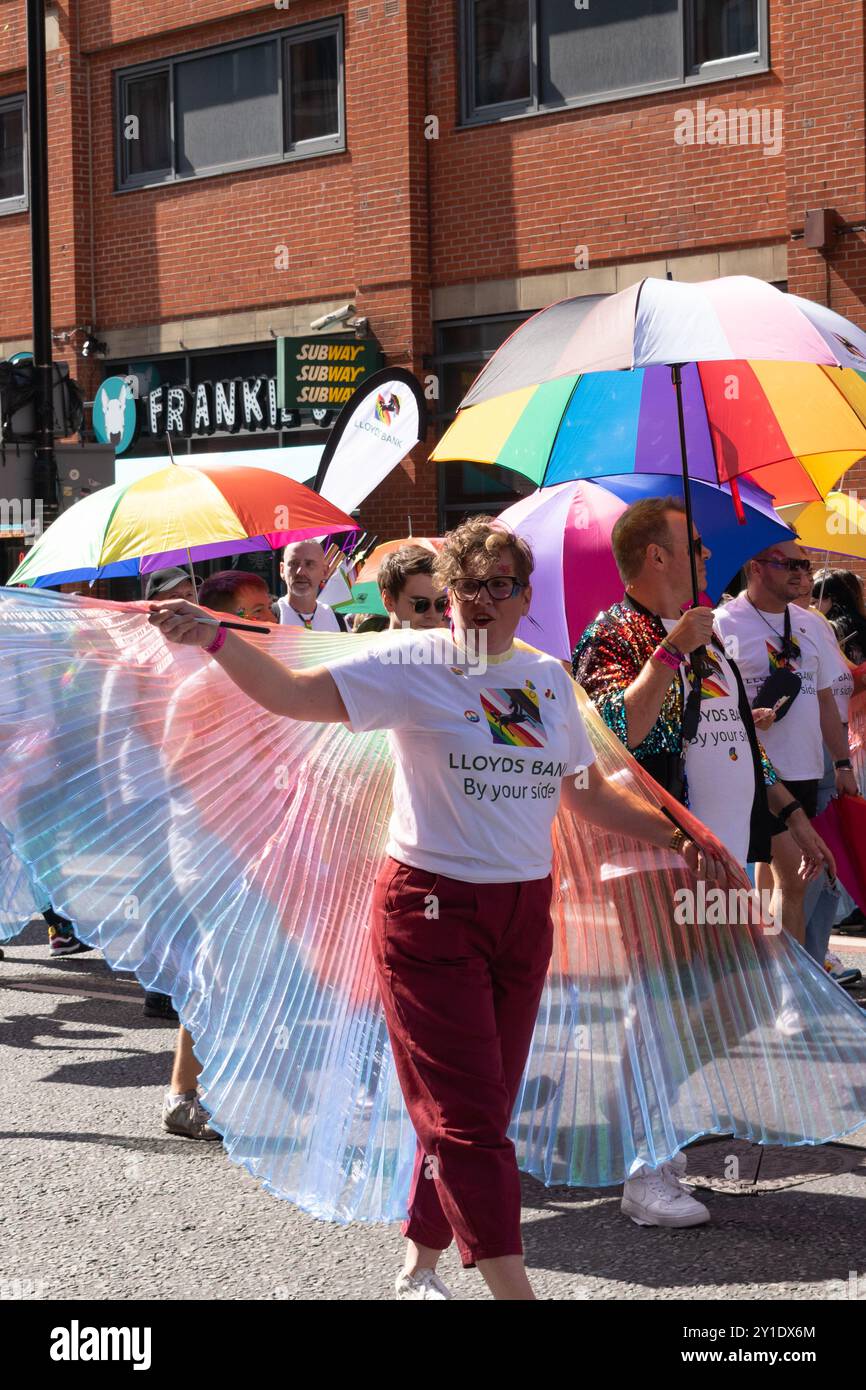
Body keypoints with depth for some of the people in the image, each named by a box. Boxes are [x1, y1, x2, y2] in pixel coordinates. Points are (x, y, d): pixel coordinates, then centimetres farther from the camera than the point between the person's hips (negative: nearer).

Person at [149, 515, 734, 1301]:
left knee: (480, 1105, 13)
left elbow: (587, 793, 19)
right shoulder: (411, 664, -8)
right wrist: (214, 639, -33)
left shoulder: (548, 677, 9)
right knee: (468, 1114, -5)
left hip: (525, 911, 6)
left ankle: (420, 1268, 30)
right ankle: (513, 1289, -1)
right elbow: (294, 694, -18)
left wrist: (675, 837, 13)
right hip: (432, 910, -6)